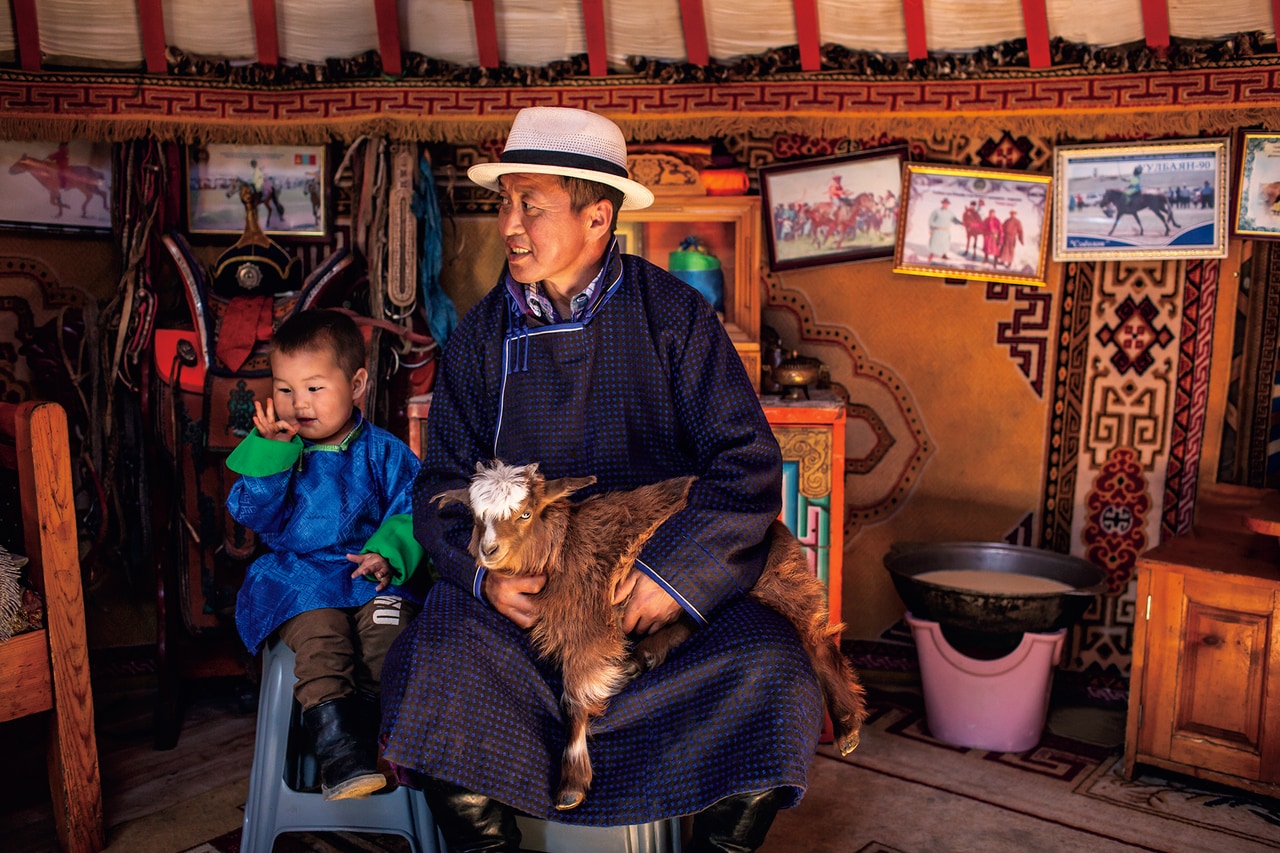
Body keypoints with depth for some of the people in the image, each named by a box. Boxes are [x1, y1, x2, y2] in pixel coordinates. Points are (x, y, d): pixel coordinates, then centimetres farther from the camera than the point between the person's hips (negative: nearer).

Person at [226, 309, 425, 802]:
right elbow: (253, 515, -3)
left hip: (368, 570, 1)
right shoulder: (273, 451, 8)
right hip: (296, 575, 0)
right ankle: (339, 751, -33)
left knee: (389, 620, -30)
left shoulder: (383, 452, 7)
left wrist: (387, 554, -16)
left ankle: (371, 727, -23)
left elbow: (410, 514, 3)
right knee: (320, 631, -30)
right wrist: (269, 452, -15)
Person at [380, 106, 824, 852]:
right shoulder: (482, 335, 5)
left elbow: (747, 461, -8)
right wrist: (485, 572, -13)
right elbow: (443, 482, 7)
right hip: (523, 586, 2)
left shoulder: (673, 315, -3)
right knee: (435, 664, -27)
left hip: (676, 580, -1)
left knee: (771, 675, -27)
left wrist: (676, 573, -21)